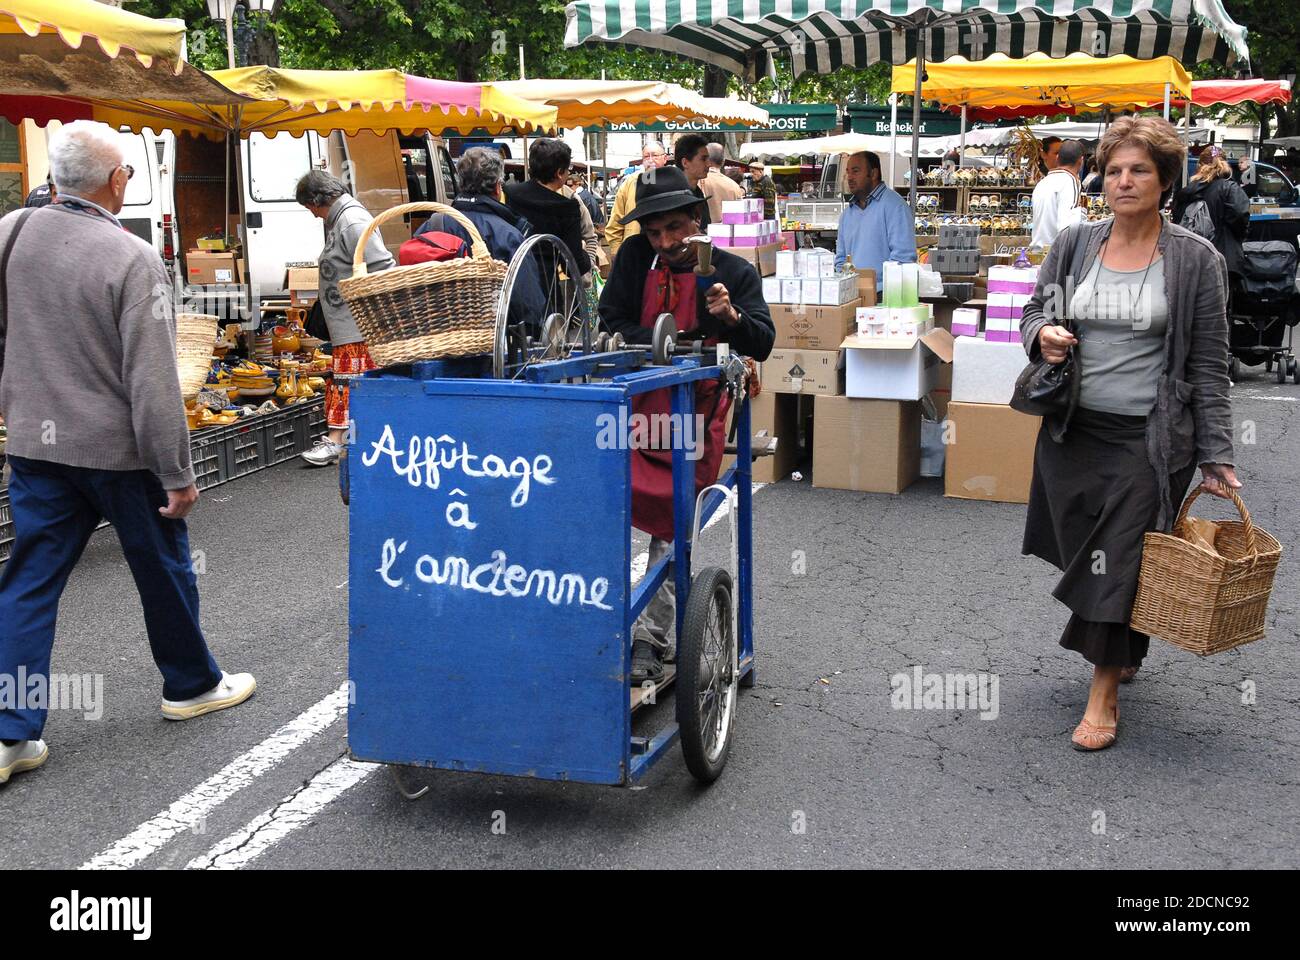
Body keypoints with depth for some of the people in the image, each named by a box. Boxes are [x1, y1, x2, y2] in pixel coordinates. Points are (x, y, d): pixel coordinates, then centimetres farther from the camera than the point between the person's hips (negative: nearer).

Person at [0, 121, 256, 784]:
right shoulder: (131, 259, -18)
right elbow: (153, 381, -19)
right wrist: (179, 474, -13)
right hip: (119, 450, -5)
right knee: (164, 569, 14)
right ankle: (192, 685, 32)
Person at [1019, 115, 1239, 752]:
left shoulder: (1196, 261, -3)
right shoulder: (1074, 244, 4)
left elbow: (1208, 366, -2)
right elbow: (1033, 312, 15)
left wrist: (1216, 456, -4)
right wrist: (1041, 335, -11)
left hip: (1150, 438, -3)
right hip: (1071, 431, 3)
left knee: (1121, 561, -2)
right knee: (1080, 552, 10)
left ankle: (1104, 693, 11)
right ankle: (1120, 651, 37)